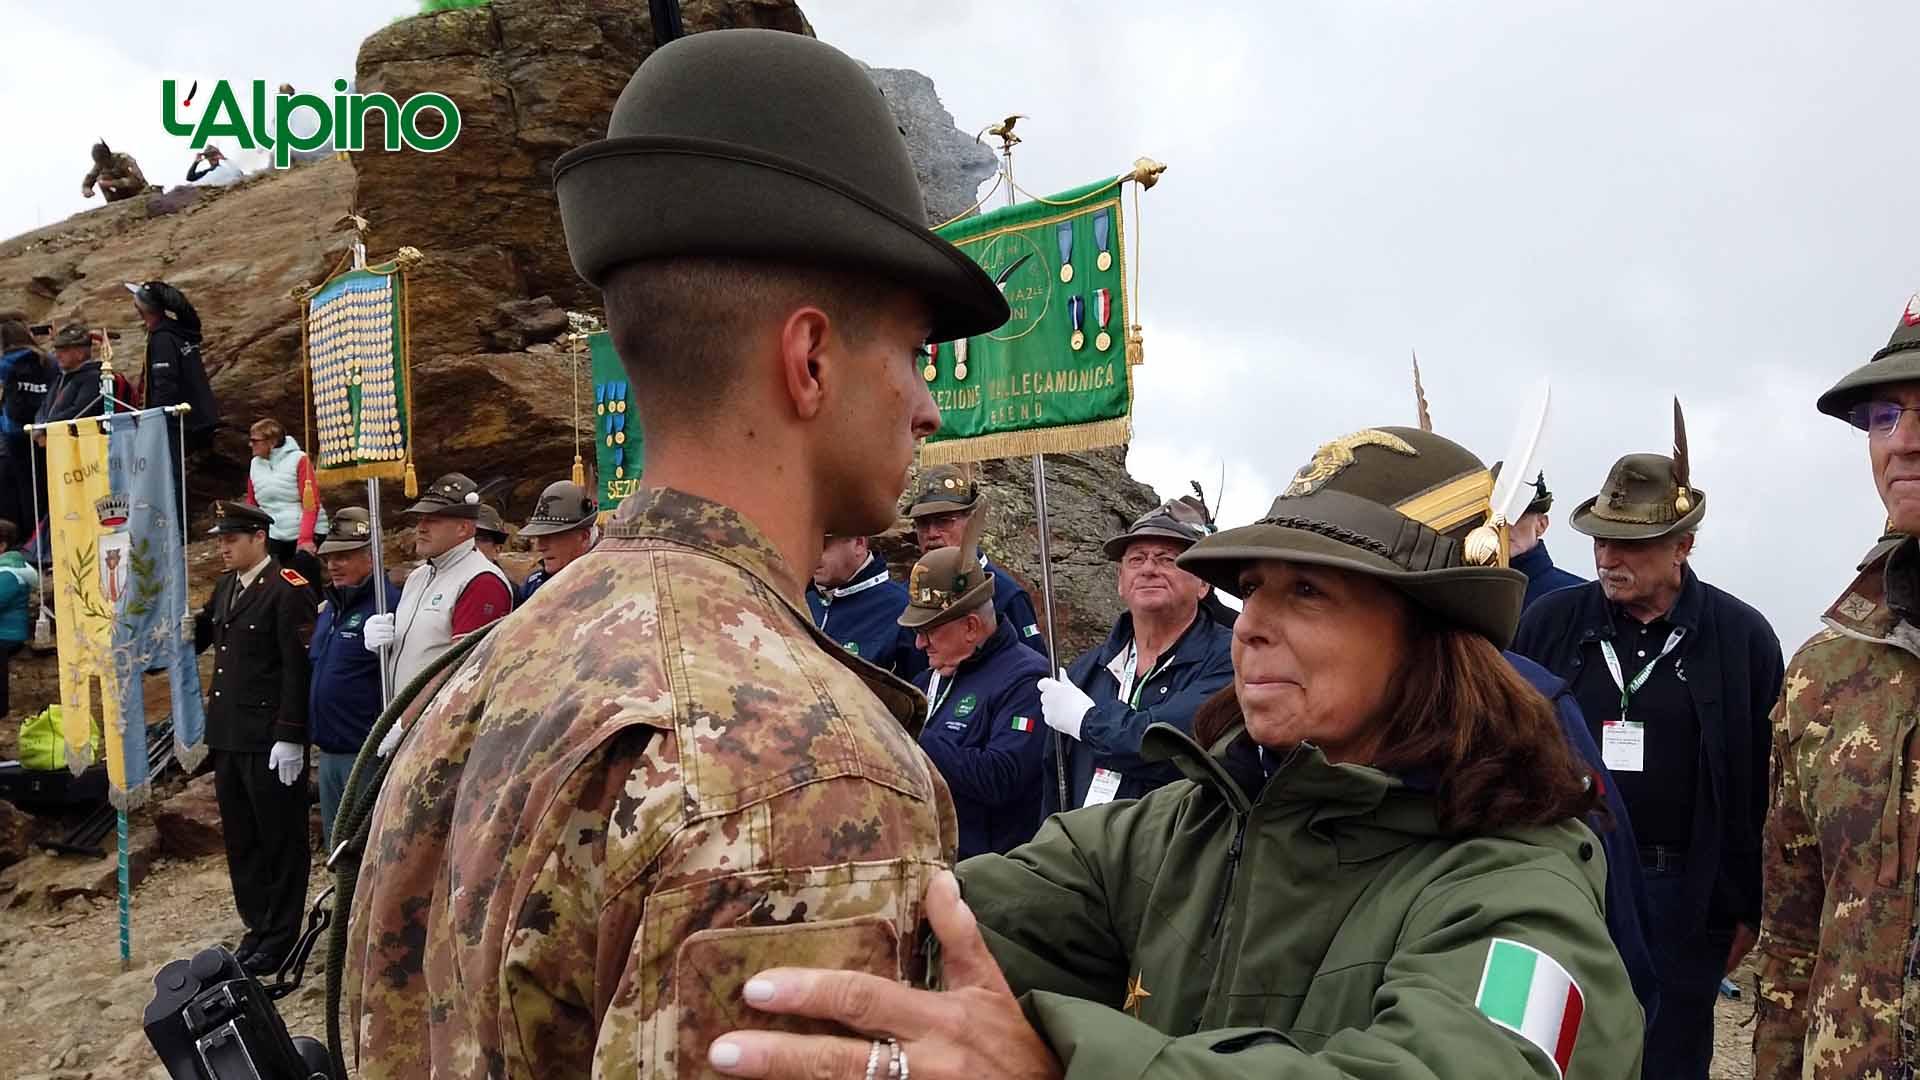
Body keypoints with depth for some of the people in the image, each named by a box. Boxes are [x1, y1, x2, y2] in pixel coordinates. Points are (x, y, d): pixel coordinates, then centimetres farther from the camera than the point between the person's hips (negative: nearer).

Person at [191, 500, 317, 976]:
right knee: (240, 838, 16)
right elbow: (200, 633, 21)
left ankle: (281, 938, 15)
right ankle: (257, 927, 30)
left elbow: (298, 668, -17)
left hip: (270, 740, -8)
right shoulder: (226, 586, 12)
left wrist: (289, 738, -19)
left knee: (280, 839, 4)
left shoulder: (289, 590, -14)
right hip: (228, 736, 8)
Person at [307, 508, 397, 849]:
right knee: (338, 846, 18)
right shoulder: (328, 607, 14)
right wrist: (316, 733, 17)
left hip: (367, 753, -9)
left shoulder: (387, 604, -15)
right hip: (328, 753, 9)